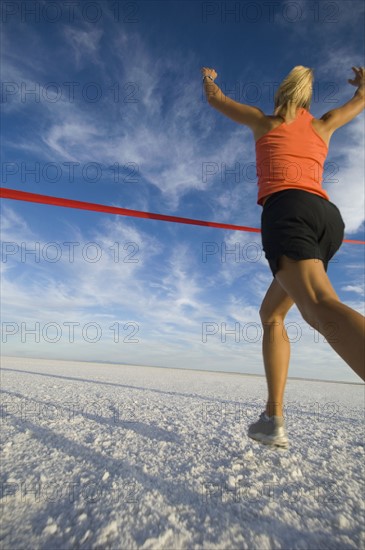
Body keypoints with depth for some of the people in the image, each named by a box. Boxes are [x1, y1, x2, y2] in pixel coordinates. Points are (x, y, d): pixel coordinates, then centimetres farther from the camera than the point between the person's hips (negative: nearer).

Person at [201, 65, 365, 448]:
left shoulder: (264, 121, 24)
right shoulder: (323, 125, 32)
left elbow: (214, 98, 39)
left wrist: (207, 77, 61)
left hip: (288, 209, -5)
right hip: (330, 216, 6)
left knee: (322, 308, -28)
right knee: (271, 314, 14)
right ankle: (273, 419, 10)